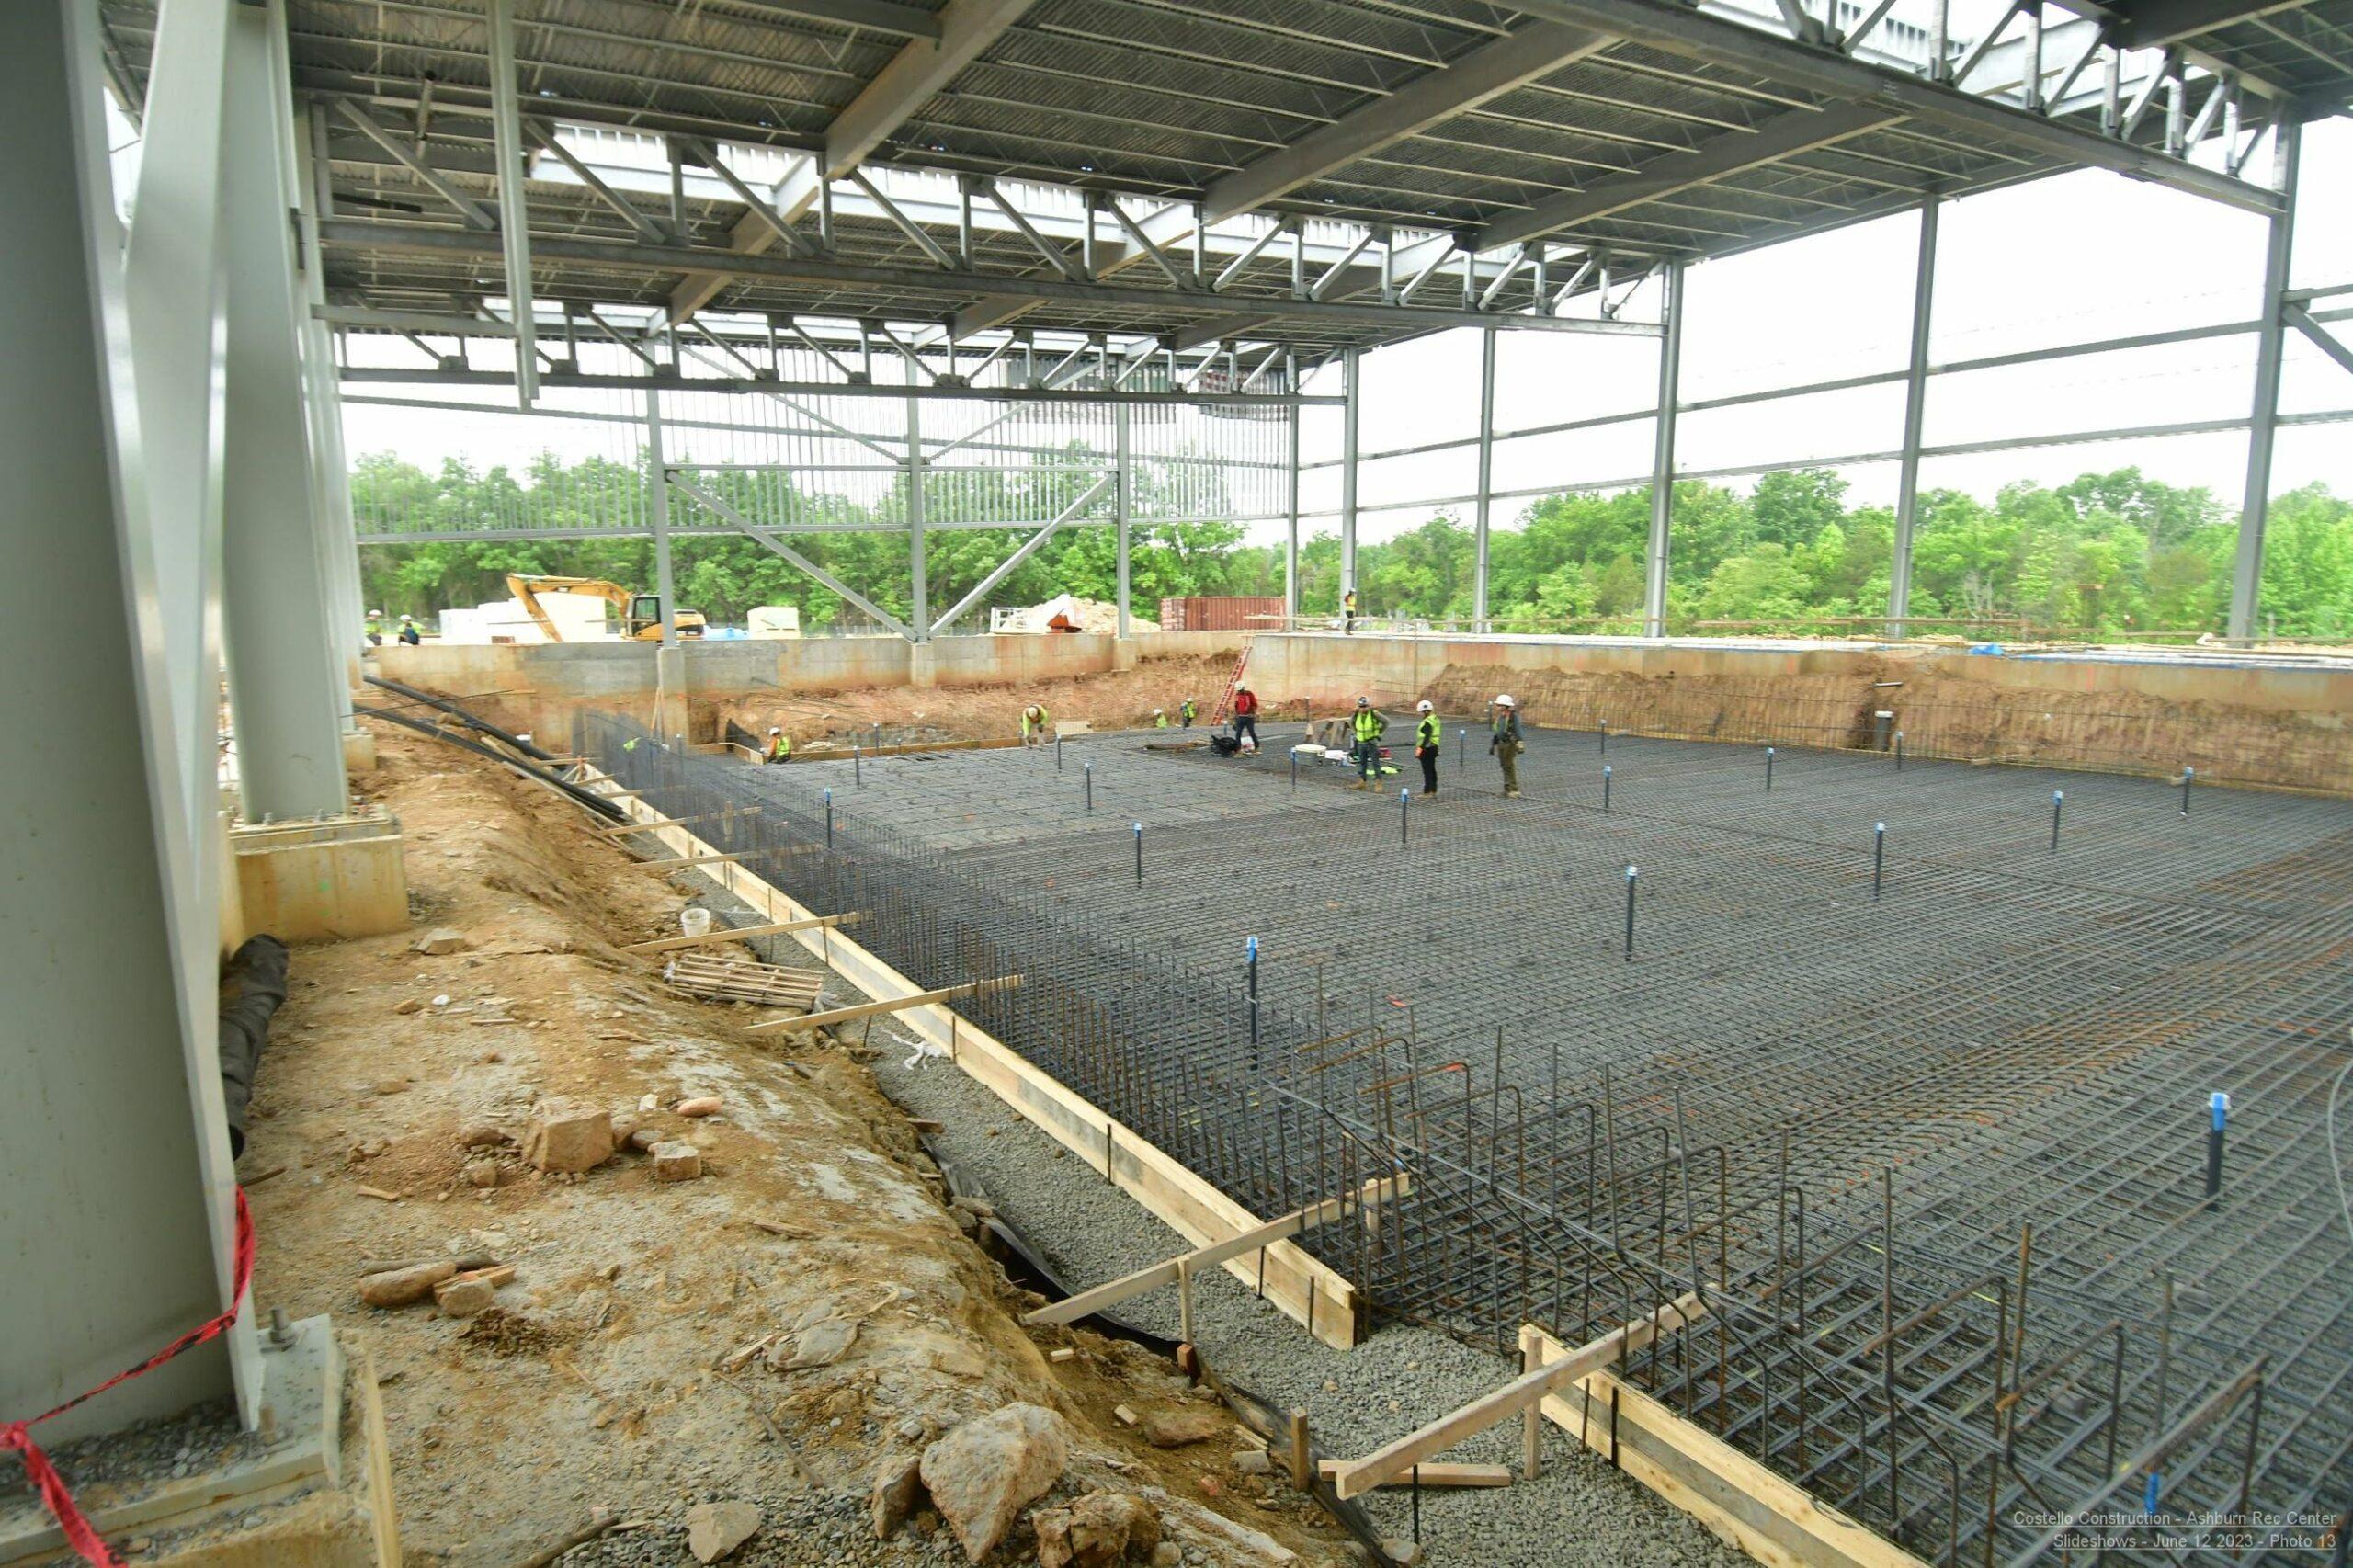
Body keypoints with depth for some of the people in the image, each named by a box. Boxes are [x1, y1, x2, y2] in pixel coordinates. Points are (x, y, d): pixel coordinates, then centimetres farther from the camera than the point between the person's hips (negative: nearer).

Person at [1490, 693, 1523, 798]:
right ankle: (1507, 789, 18)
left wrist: (1519, 744, -22)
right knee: (1504, 767, 11)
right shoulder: (1500, 716, 11)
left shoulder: (1513, 716, -13)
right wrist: (1492, 745, 19)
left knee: (1511, 767, -6)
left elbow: (1518, 731, -17)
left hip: (1510, 744, -8)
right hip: (1501, 744, 8)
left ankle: (1514, 790, -1)